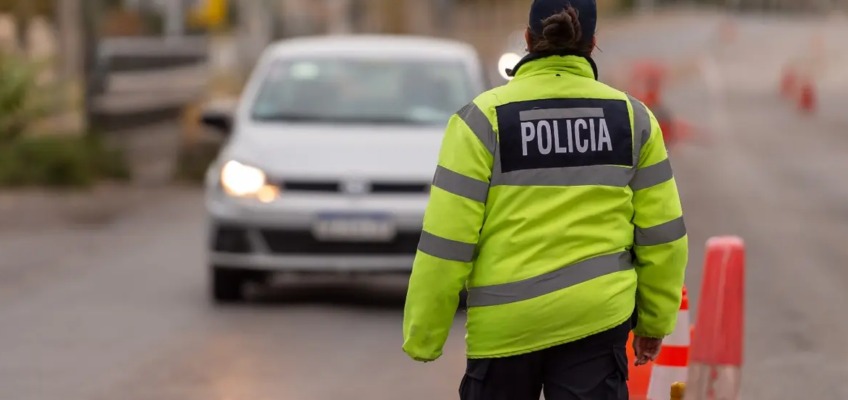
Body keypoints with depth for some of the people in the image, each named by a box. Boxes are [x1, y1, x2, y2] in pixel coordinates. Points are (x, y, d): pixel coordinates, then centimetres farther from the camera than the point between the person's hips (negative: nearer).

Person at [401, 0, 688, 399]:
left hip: (505, 321, -1)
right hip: (596, 316, 1)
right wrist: (655, 319, 17)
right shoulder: (632, 117, 2)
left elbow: (447, 239, -9)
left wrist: (424, 336, -2)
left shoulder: (484, 118, -7)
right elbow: (661, 232, 5)